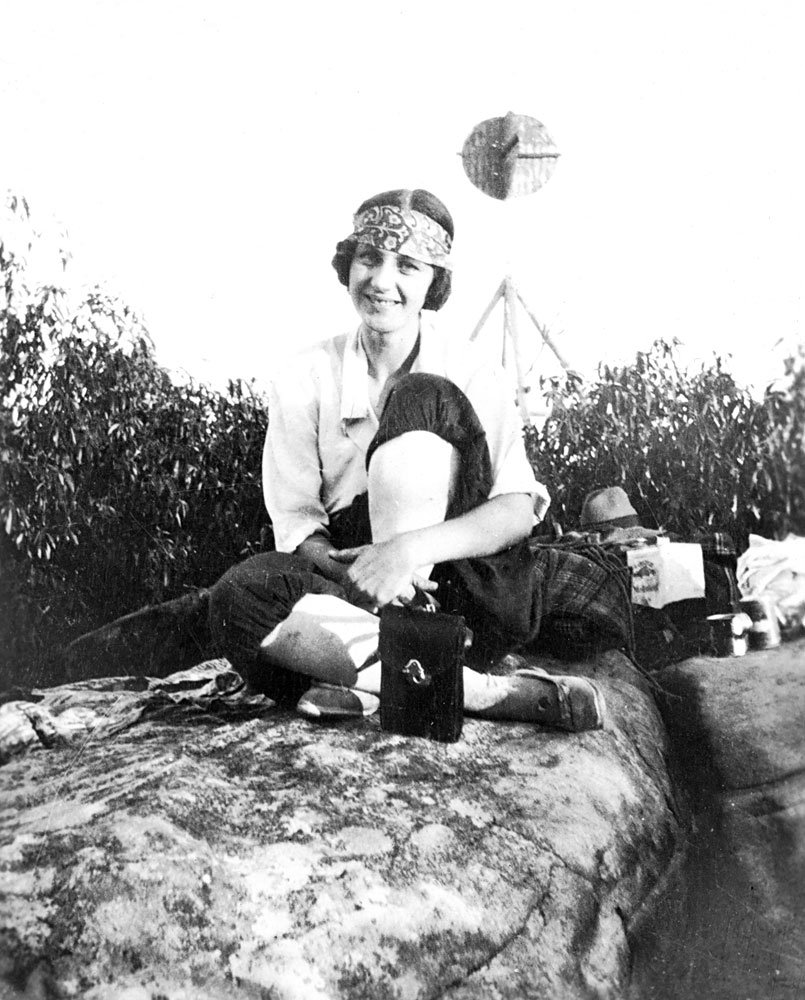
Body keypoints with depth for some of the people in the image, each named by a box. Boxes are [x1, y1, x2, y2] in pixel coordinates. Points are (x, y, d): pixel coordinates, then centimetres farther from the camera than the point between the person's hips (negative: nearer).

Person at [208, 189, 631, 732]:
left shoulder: (474, 378, -3)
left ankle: (372, 676, -28)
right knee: (241, 595, -30)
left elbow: (520, 510, -12)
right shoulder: (304, 378, -1)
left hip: (453, 580, -1)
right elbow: (296, 522, -4)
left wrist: (413, 548, -31)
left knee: (420, 402, -22)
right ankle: (486, 689, -31)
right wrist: (358, 575, -27)